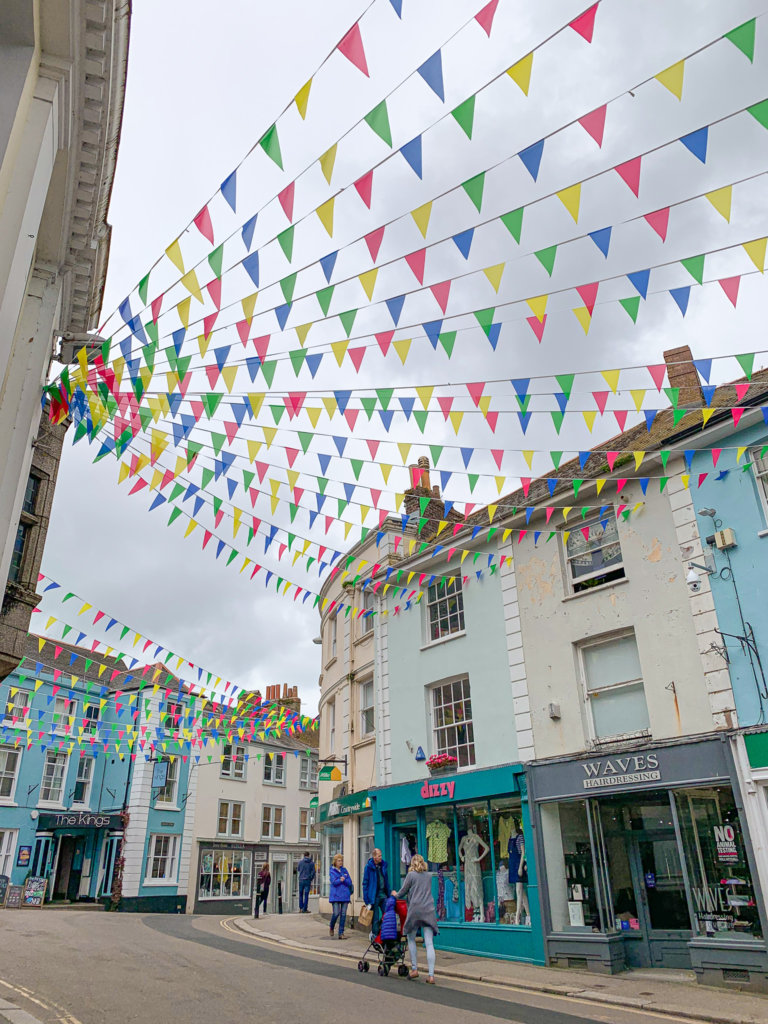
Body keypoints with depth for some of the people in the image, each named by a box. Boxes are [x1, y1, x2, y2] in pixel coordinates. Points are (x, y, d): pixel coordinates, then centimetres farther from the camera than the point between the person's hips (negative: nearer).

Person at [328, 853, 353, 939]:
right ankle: (331, 928, 19)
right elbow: (334, 882, -11)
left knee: (343, 914, 1)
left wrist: (344, 879, -13)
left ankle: (341, 933, 9)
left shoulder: (344, 870, 12)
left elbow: (350, 882, 4)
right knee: (336, 913, -9)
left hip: (345, 895, 4)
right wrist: (341, 880, -21)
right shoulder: (332, 871, 2)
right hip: (335, 895, -3)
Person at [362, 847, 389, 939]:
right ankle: (375, 935, 15)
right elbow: (365, 883, -5)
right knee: (375, 917, 0)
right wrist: (366, 899, -8)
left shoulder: (383, 865, 10)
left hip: (383, 894, 5)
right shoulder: (369, 867, -6)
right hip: (374, 896, -5)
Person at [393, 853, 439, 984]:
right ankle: (431, 975, -6)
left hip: (415, 909, -3)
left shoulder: (411, 875, 0)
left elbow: (403, 892, 5)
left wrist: (395, 895, 26)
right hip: (429, 910, 3)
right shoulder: (429, 876, 14)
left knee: (411, 939, 16)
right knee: (429, 943, -1)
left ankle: (414, 969, 16)